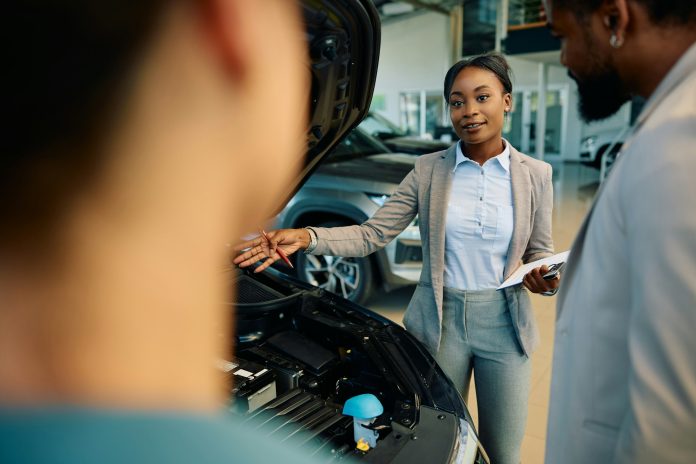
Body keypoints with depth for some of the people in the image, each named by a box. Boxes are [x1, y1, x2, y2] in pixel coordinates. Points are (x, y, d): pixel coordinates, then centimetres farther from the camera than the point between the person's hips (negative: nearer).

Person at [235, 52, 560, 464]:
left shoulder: (535, 175, -1)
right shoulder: (429, 169, -3)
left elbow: (539, 251, 6)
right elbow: (373, 234, -8)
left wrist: (544, 278, -18)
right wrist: (306, 237, -23)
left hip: (504, 322, 1)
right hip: (440, 321, 0)